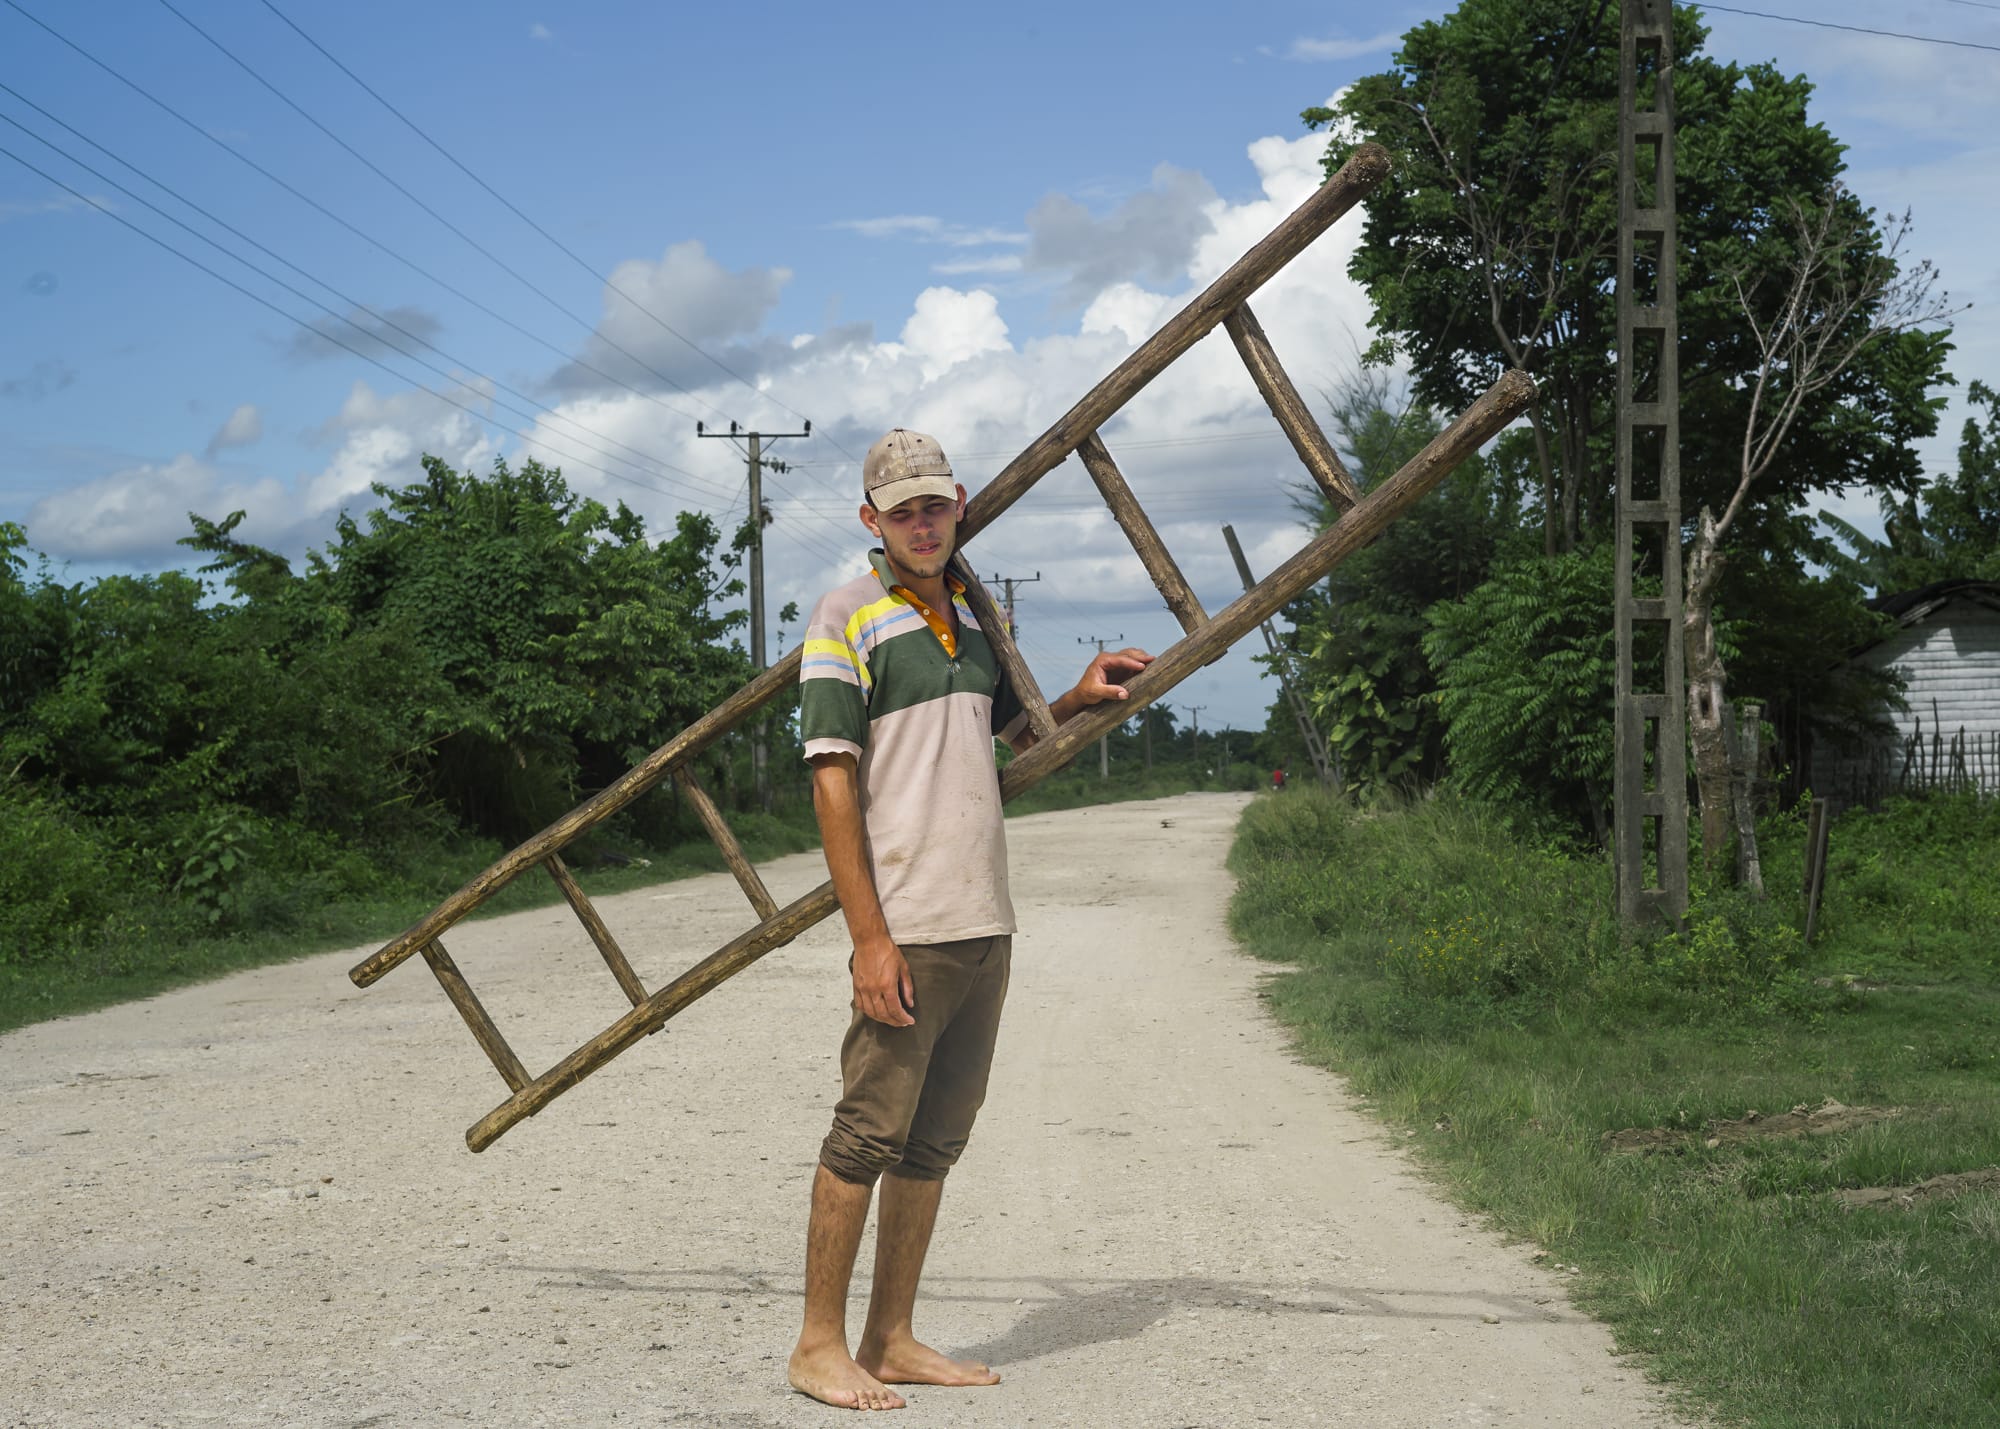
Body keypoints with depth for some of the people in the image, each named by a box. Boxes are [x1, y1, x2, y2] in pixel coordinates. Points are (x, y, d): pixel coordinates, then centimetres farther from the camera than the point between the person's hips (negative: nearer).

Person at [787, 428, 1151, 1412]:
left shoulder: (974, 618, 15)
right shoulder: (846, 619, -6)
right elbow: (832, 784, -12)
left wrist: (1080, 698, 9)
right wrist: (869, 938, -17)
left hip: (986, 925, 7)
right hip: (908, 931, -7)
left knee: (934, 1142, 11)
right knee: (866, 1136, -4)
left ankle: (892, 1339, 19)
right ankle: (819, 1346, 7)